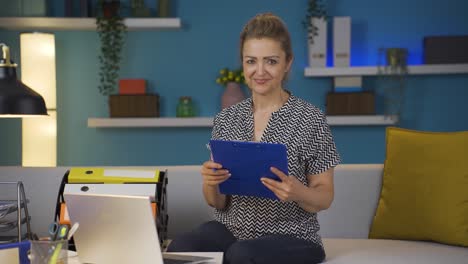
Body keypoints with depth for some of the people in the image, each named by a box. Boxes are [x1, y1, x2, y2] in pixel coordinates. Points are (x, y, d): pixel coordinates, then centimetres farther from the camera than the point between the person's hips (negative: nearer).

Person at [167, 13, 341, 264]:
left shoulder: (311, 120, -6)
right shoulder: (225, 119, 6)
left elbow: (325, 198, -1)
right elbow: (218, 203, 8)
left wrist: (297, 193, -23)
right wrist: (210, 184, -15)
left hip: (289, 235, -2)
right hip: (231, 228, 3)